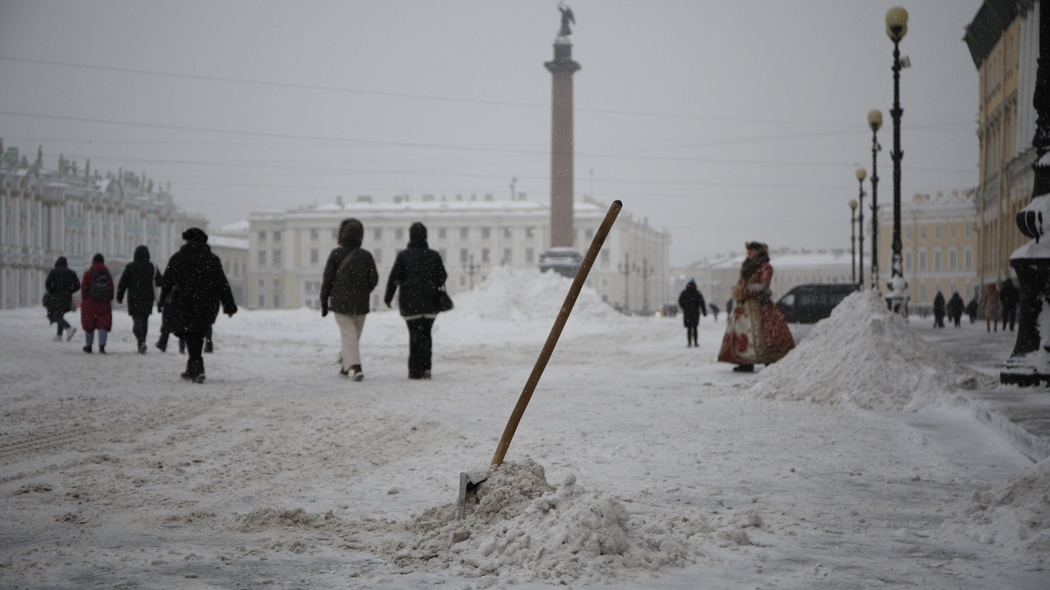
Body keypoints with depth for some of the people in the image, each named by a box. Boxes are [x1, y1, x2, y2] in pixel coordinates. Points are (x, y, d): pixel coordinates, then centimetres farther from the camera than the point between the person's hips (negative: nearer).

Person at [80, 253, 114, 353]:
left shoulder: (88, 274, -4)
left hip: (90, 303, -2)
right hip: (105, 304, 2)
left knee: (89, 326, 11)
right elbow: (111, 289, 5)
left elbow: (84, 289, -3)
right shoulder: (108, 275, 5)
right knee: (103, 325, -1)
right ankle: (102, 346, -15)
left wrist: (83, 300, 8)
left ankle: (88, 346, 21)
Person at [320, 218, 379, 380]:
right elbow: (374, 279, -2)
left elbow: (327, 279, -7)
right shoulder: (366, 255, -3)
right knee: (354, 335, 17)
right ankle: (345, 365, 31)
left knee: (349, 335, -3)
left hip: (339, 302, -2)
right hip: (360, 304, 2)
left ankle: (355, 367, -20)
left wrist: (324, 302, 1)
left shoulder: (336, 254, -8)